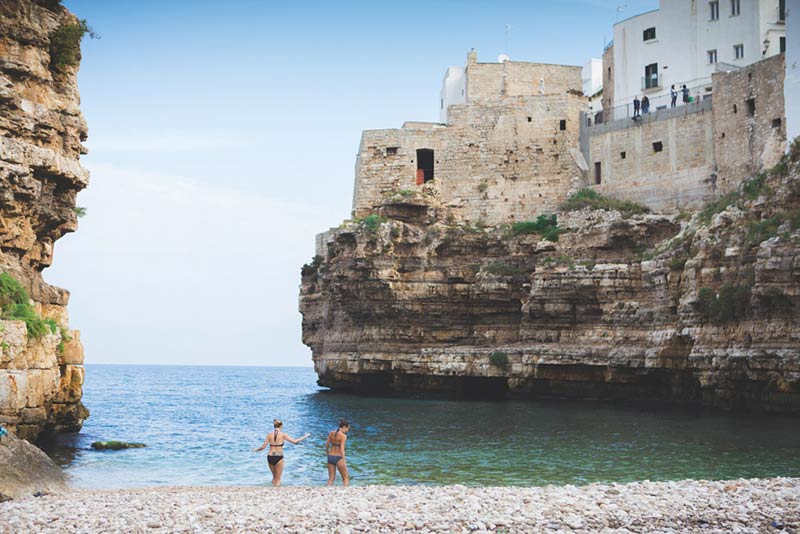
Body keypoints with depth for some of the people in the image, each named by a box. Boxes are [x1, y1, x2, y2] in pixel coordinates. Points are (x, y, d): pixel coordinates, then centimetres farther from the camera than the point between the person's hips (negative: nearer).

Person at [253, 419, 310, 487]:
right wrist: (305, 436, 7)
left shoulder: (269, 435, 1)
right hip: (278, 458, -3)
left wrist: (255, 450, 20)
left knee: (274, 477, 24)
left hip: (270, 457, 3)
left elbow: (263, 447, -1)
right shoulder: (283, 435, -6)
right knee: (278, 479, 7)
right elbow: (295, 441, -5)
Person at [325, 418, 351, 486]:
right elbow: (342, 449, -19)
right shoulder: (343, 436, -14)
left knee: (331, 478, 14)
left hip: (330, 457, 5)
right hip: (338, 458, -5)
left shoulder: (331, 433, 3)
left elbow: (327, 444, 8)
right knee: (346, 478, 9)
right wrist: (344, 461, -16)